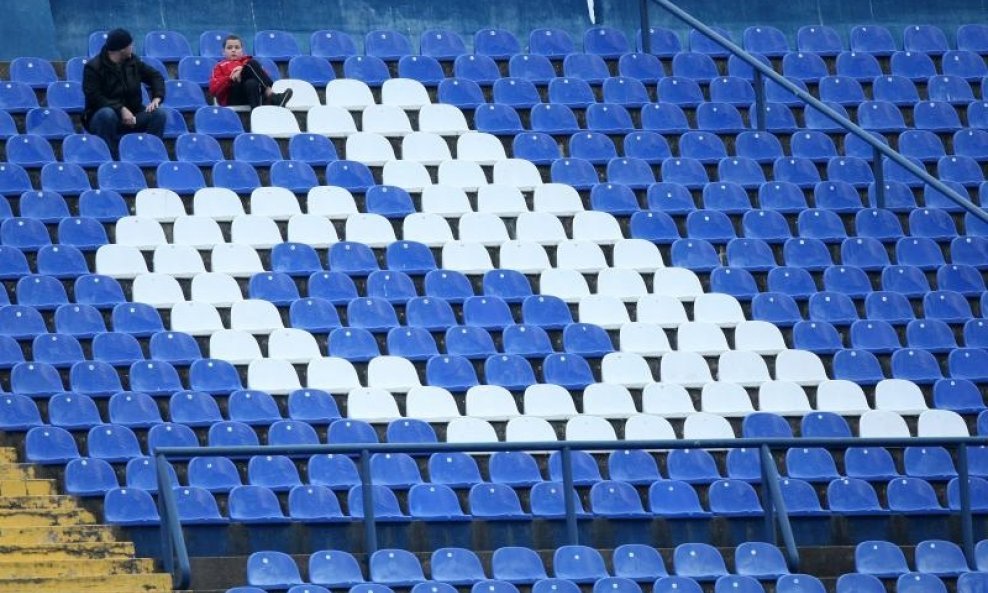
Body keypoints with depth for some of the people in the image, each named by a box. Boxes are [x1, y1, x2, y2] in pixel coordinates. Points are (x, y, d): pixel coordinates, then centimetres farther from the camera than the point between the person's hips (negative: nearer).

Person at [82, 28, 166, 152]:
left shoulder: (133, 62, 8)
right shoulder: (93, 67, -10)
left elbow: (155, 76, 16)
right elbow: (95, 98, -19)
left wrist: (156, 98, -5)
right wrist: (121, 109, -30)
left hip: (130, 115, 5)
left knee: (159, 114, -19)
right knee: (107, 114, -40)